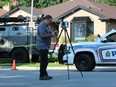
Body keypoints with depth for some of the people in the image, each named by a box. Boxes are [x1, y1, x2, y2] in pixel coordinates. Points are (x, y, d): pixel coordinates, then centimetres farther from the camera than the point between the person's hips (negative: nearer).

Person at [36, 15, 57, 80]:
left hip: (45, 46, 10)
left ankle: (45, 75, 18)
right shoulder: (42, 25, -13)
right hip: (42, 46, -10)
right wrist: (51, 35, -14)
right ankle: (42, 76, -8)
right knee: (44, 61, -11)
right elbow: (43, 35, -24)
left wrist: (52, 34, 10)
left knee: (45, 61, 12)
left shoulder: (46, 26, 19)